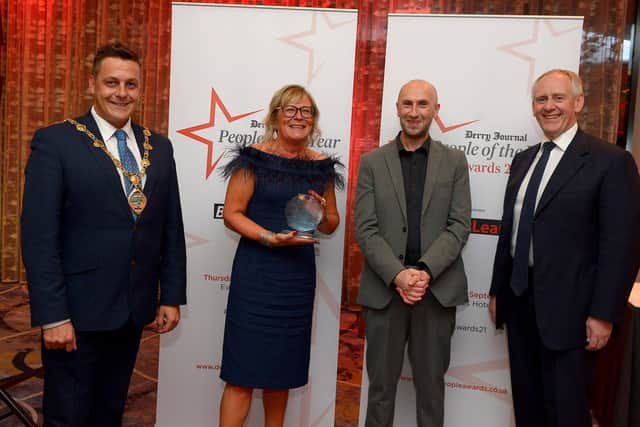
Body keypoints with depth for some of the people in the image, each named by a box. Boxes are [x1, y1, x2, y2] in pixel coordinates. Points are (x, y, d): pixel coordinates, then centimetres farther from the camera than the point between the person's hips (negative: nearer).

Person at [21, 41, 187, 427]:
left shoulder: (159, 147, 6)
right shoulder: (55, 142, -8)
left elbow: (171, 229, 8)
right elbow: (39, 238, -12)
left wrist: (172, 296, 5)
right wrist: (53, 316, -15)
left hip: (134, 310, 5)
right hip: (78, 312, -4)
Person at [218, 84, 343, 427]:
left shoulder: (322, 167, 6)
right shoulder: (254, 158, -5)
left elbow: (331, 224, 13)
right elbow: (232, 213, -7)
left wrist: (323, 214, -10)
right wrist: (270, 237, -20)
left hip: (299, 274, 4)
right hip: (256, 273, -4)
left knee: (284, 368, 15)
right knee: (243, 372, -2)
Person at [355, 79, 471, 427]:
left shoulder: (455, 162, 6)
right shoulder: (372, 162, 4)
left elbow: (459, 226, -2)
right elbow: (365, 229, -3)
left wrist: (425, 271, -15)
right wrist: (397, 275, -16)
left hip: (438, 288, 1)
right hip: (384, 288, 0)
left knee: (431, 382, 13)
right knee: (381, 382, 12)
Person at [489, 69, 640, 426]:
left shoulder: (611, 161, -8)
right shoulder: (523, 160, 11)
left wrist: (604, 314, -15)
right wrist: (498, 290, 13)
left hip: (567, 308, -6)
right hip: (519, 301, 6)